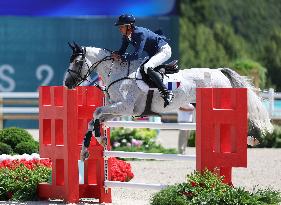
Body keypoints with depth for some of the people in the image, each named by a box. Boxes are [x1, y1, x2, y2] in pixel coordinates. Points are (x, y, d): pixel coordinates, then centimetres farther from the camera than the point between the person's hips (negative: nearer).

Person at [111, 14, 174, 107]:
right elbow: (122, 51, 5)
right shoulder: (126, 36, -2)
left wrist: (121, 57, -32)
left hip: (164, 50, -10)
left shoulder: (140, 33, -30)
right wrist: (116, 54, -18)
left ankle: (167, 93, -31)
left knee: (147, 68, -32)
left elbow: (137, 55, -35)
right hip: (154, 53, 10)